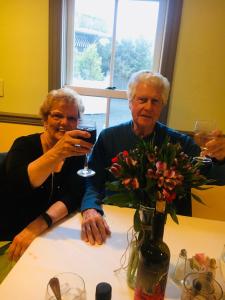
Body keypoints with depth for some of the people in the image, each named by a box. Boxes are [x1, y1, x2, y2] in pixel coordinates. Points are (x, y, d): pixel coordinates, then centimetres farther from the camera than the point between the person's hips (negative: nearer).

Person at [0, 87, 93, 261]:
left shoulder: (75, 152, -2)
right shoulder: (24, 145, -9)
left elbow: (73, 196, -13)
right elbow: (17, 186, -27)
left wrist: (40, 225, -29)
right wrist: (56, 154, -42)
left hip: (52, 235, 3)